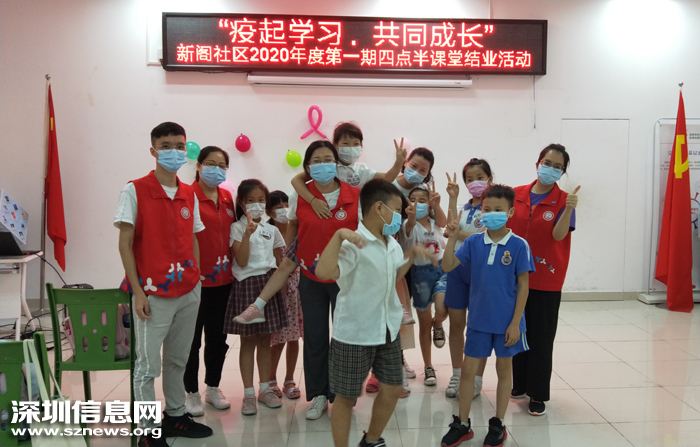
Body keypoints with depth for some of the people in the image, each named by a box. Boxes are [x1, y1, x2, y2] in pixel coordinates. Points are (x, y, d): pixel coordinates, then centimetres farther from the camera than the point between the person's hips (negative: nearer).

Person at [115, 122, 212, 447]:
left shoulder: (189, 195, 8)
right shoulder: (135, 191, -7)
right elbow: (125, 244, -8)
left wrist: (196, 277, 9)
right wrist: (138, 291, -11)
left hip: (189, 292, 5)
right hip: (153, 294, -5)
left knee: (178, 359, 17)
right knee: (148, 365, 4)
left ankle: (175, 415, 32)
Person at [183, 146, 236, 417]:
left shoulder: (227, 197, 9)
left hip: (223, 279, 6)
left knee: (217, 336, 16)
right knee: (193, 338, 6)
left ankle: (213, 388, 31)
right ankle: (192, 393, 21)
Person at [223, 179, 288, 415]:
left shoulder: (271, 230, 10)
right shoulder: (237, 228, -2)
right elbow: (241, 261, -14)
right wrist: (248, 232, -21)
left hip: (269, 284, 4)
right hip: (246, 284, -3)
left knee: (265, 341, 10)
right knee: (248, 341, 3)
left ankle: (265, 389, 21)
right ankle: (248, 393, 12)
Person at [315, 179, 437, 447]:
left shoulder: (392, 245, 6)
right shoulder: (354, 244, -22)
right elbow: (323, 272, -38)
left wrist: (412, 254, 13)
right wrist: (338, 234, -41)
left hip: (389, 331, 8)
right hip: (354, 335, -8)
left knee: (392, 389, 18)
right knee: (346, 397, 7)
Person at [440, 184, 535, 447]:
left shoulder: (518, 245, -10)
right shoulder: (474, 242, -3)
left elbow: (523, 286, -8)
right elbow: (447, 266, -8)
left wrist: (515, 323, -10)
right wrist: (452, 238, -20)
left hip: (507, 322, -2)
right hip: (478, 319, 2)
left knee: (504, 369, 14)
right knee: (468, 369, 9)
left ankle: (498, 425, 30)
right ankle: (462, 424, 25)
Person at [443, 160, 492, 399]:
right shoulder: (465, 206, 11)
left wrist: (458, 233, -8)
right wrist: (453, 198, -5)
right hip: (458, 267, 5)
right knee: (456, 324, 10)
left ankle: (477, 379, 17)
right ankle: (457, 375, 24)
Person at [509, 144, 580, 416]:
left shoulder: (563, 200, -5)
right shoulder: (517, 195, 4)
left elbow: (558, 235, -21)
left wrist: (569, 209, -35)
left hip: (546, 280, -3)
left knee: (541, 338, 3)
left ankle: (537, 395, 16)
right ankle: (520, 385, 31)